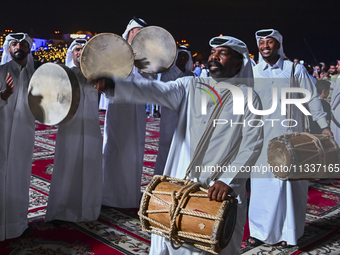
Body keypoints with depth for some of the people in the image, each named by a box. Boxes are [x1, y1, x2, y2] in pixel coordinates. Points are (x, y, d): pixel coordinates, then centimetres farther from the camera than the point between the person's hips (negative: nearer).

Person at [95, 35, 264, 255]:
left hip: (220, 190, -2)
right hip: (180, 184, 3)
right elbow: (155, 90, -7)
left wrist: (229, 181, -18)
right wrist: (112, 85, -21)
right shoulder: (190, 86, 7)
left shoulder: (248, 97, -1)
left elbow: (253, 145, -8)